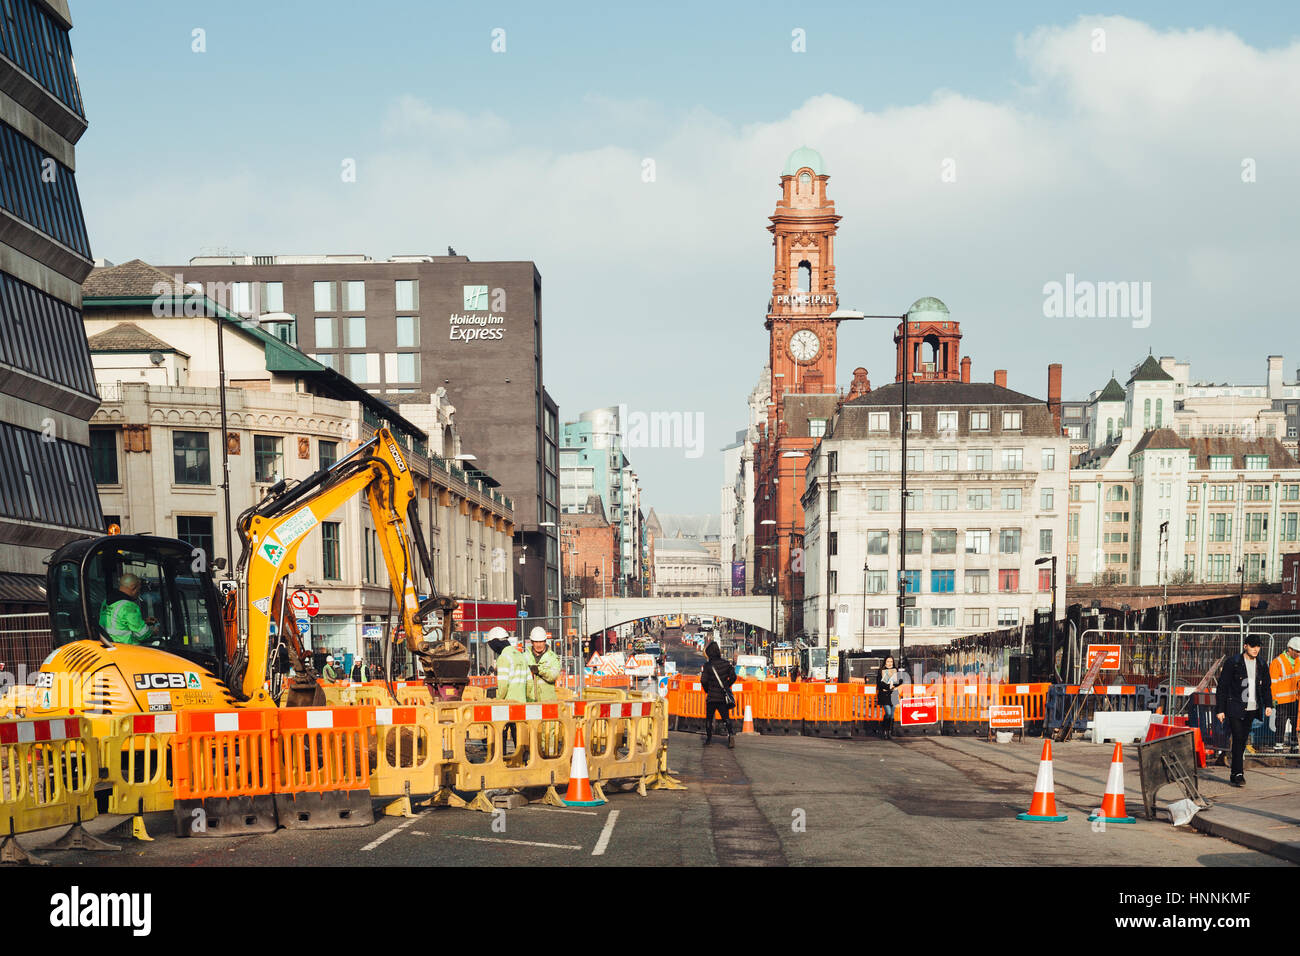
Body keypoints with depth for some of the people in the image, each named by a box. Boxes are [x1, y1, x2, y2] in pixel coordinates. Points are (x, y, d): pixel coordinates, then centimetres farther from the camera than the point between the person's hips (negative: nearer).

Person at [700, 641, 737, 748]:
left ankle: (708, 737, 18)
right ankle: (730, 733, -18)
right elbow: (733, 676, 2)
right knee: (726, 717, 5)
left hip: (711, 696, -3)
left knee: (709, 718, 13)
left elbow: (703, 680, -12)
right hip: (723, 696, 3)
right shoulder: (726, 663, 0)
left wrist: (707, 690, 7)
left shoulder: (708, 665, -10)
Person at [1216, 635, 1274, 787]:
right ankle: (1238, 774, -11)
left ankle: (1236, 769, 18)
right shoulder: (1233, 662, -4)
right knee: (1238, 739, -12)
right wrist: (1220, 709, -7)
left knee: (1243, 740, 7)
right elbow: (1222, 686, -3)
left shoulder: (1261, 664, 10)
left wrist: (1268, 705, 3)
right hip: (1235, 709, -5)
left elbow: (1266, 686, 19)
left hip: (1252, 709, 5)